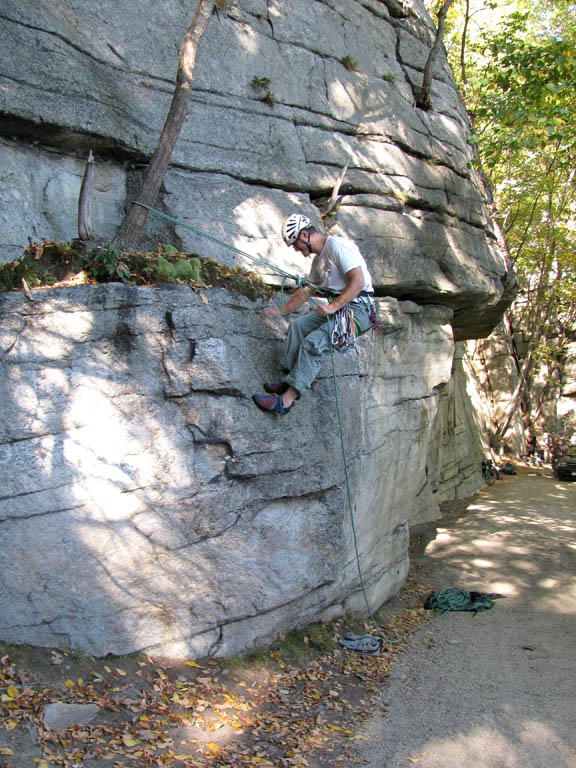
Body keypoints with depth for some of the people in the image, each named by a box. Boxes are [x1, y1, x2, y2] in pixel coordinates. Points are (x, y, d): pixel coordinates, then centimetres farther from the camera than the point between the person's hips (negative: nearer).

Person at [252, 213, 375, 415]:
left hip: (358, 308, -10)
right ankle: (289, 379, -8)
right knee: (298, 325, -3)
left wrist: (333, 306, -26)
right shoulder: (318, 260, 19)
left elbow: (358, 281, -21)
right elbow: (306, 291, 29)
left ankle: (287, 399, -28)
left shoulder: (338, 246, -11)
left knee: (314, 341, -24)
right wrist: (280, 310, 24)